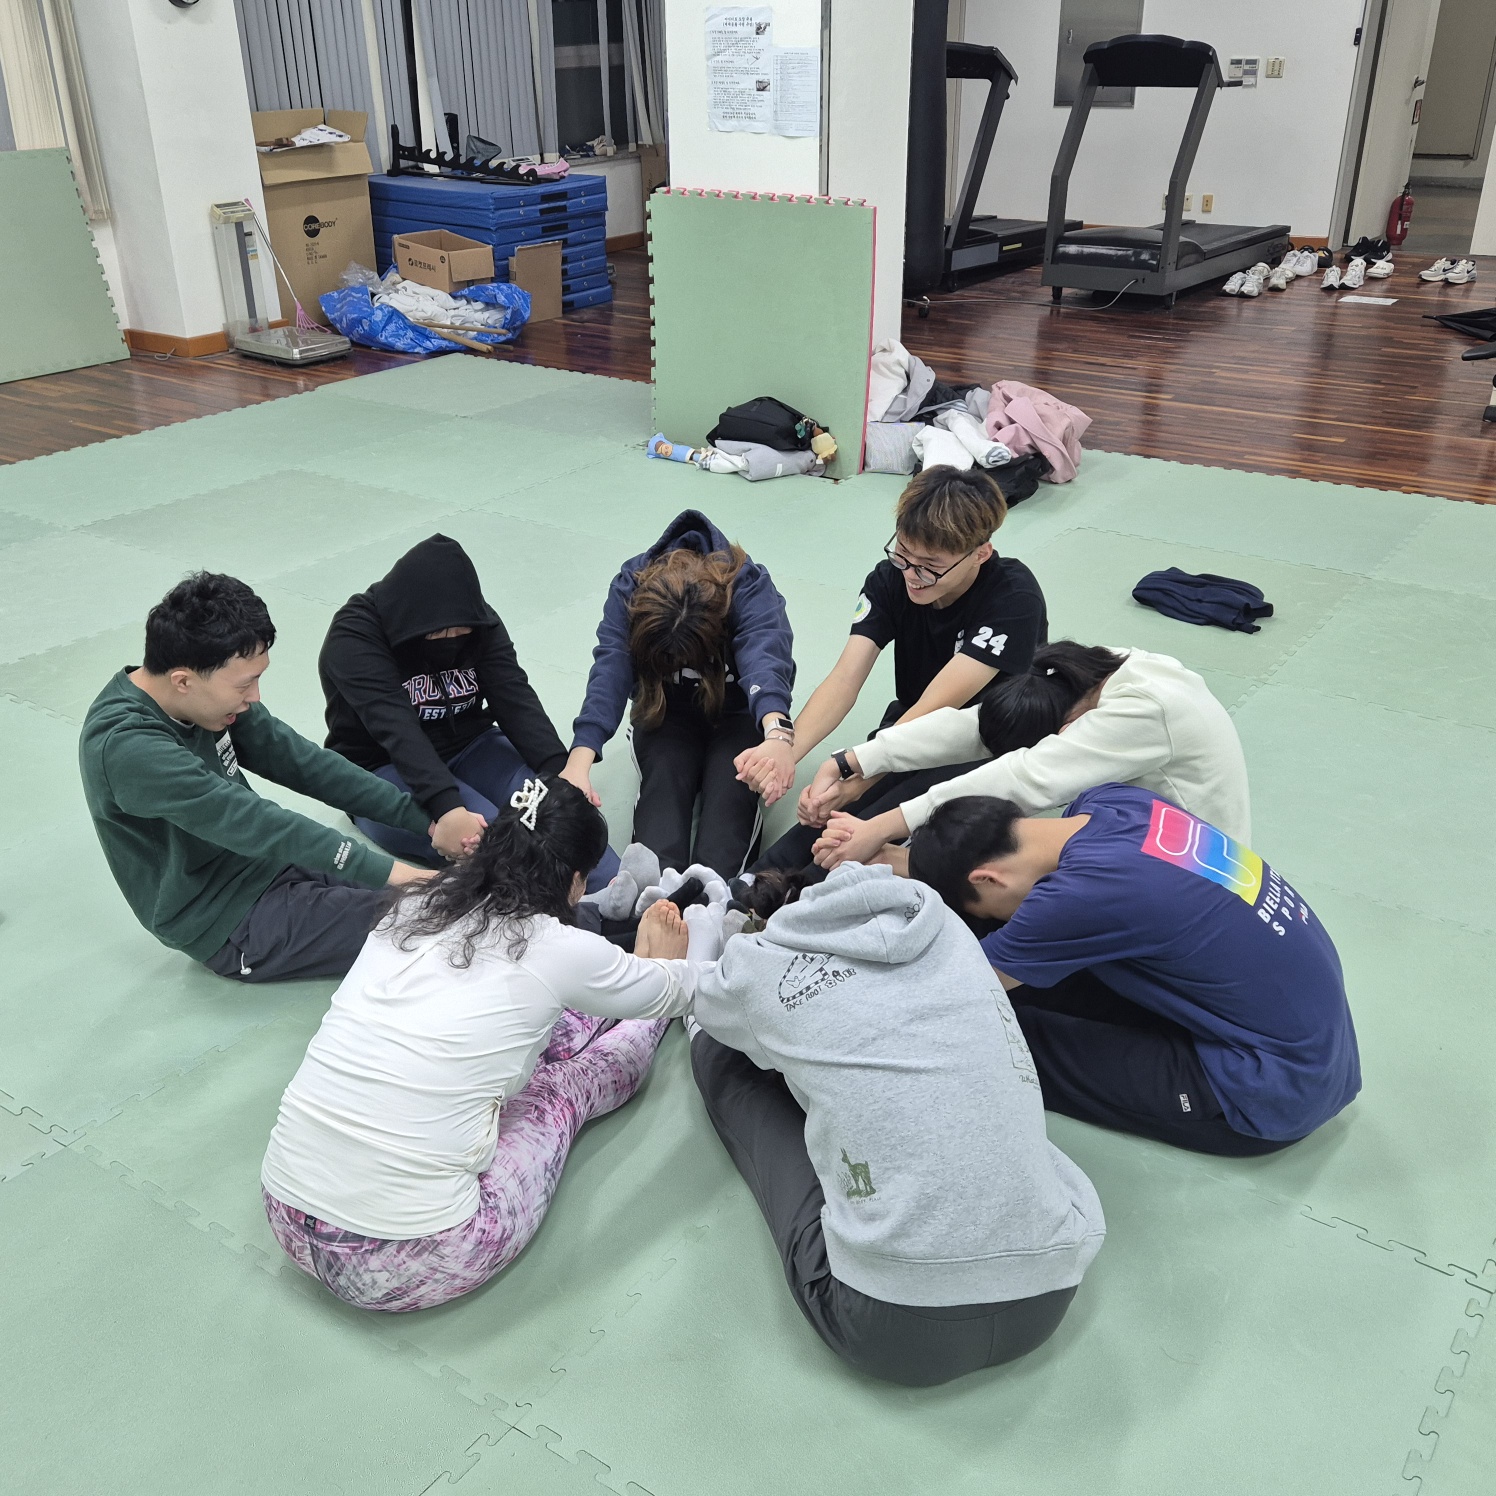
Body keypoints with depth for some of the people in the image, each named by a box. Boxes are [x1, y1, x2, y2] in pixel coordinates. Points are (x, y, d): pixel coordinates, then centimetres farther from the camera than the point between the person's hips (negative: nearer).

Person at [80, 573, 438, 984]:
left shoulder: (206, 696, -3)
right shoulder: (127, 748, -28)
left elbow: (296, 760, -1)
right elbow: (247, 821, -33)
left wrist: (422, 815, -8)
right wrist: (382, 870, -34)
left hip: (269, 866, 8)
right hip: (230, 924, -8)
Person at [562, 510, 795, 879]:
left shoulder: (750, 589, -29)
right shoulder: (630, 589, -24)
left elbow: (764, 656, -48)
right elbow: (610, 670, -37)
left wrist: (777, 732, -69)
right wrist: (580, 758, -53)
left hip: (737, 716, -1)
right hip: (666, 714, 1)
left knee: (730, 785, -32)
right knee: (663, 778, -31)